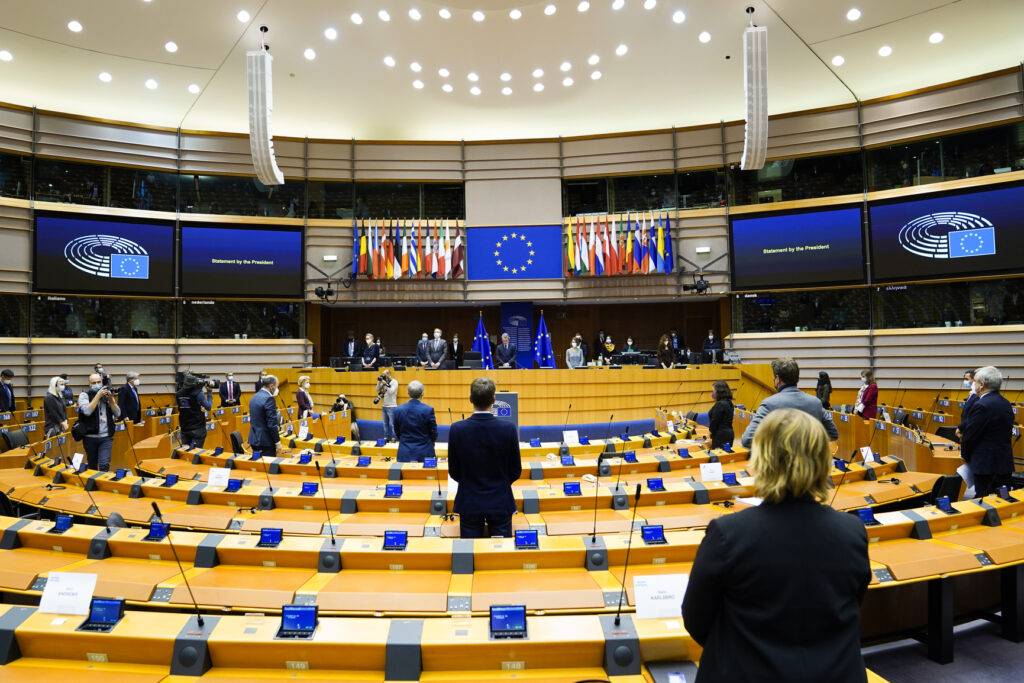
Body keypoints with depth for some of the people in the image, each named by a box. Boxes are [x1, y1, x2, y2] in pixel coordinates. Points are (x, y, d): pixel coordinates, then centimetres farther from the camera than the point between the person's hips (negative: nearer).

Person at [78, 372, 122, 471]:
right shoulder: (84, 395, 1)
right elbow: (87, 411, -17)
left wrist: (110, 399, -10)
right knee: (92, 466, 12)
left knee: (104, 465, -9)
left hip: (106, 437, 1)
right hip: (90, 437, -1)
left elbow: (117, 414, 2)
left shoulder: (107, 394, 8)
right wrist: (98, 395, -16)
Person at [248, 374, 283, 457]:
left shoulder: (254, 397, 11)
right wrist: (278, 442, -14)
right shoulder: (269, 399, -17)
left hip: (254, 439, 9)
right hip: (265, 441, -9)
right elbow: (272, 423, -20)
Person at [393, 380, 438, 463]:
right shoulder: (428, 410, -12)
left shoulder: (398, 410, -4)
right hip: (424, 454, -2)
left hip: (405, 454, 2)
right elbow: (434, 434, -3)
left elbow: (397, 433, 7)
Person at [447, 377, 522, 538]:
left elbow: (454, 472, -2)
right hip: (500, 503, 0)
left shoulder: (456, 429, -13)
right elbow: (516, 471, -4)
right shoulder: (509, 428, -14)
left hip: (469, 503, 1)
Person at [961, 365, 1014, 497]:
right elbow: (1007, 434, 15)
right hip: (1005, 463, 9)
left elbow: (970, 435, -15)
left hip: (986, 465, -9)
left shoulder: (981, 406, -20)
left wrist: (964, 455, 3)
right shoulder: (1006, 403, 9)